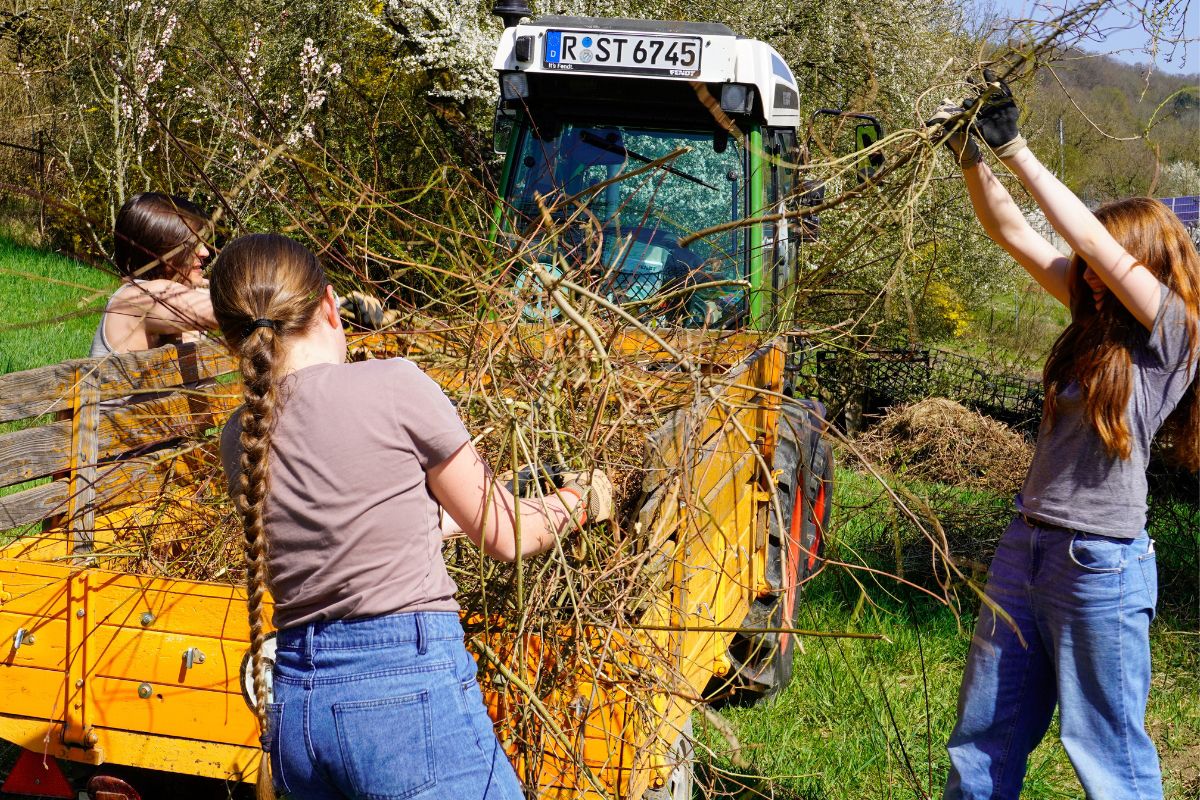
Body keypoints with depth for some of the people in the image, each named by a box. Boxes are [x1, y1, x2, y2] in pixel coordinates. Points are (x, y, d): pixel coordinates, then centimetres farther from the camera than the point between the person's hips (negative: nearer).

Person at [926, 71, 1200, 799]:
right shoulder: (1098, 318, 9)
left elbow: (1094, 243, -18)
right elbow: (1011, 232, 7)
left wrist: (1016, 150, -17)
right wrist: (971, 154, -6)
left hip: (1099, 568, -7)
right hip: (1025, 548, 7)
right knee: (984, 738, 14)